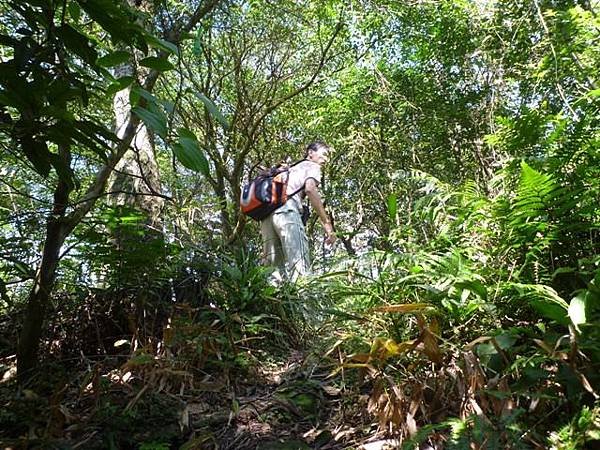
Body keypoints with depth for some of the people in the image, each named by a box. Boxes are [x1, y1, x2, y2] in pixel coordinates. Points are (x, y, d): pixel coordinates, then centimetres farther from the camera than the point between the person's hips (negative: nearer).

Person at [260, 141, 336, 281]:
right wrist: (327, 223, -8)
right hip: (286, 209, -7)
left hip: (266, 211, 8)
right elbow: (310, 189, -4)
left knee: (272, 267, 3)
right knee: (299, 265, -17)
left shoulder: (290, 169, 39)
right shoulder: (312, 166, 18)